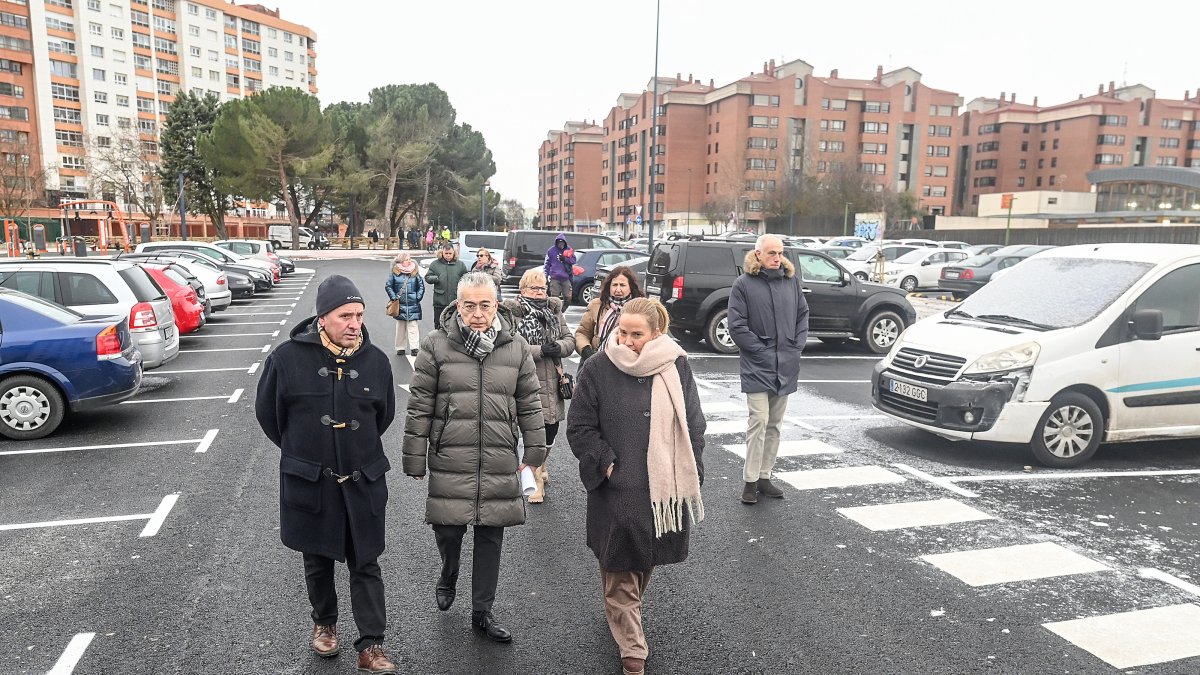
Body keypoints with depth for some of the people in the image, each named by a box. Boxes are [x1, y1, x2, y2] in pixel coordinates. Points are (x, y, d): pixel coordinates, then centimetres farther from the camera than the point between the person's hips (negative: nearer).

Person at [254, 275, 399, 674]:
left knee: (366, 566, 5)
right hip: (309, 482, -1)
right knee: (318, 562, 18)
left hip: (363, 483, 1)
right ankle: (324, 623, 41)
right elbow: (267, 412, 4)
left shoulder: (376, 361, -4)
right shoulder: (288, 358, -12)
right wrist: (300, 450, 12)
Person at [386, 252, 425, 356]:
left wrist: (418, 297, -2)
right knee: (400, 326, 9)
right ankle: (400, 348, 17)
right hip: (400, 304, 0)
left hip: (413, 305, 0)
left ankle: (414, 348, -4)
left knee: (413, 326, -5)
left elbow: (421, 286, 8)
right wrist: (393, 297, -5)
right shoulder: (395, 273, -1)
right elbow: (388, 286, 4)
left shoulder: (415, 273, 3)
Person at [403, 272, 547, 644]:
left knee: (490, 536, 10)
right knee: (448, 529, 4)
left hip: (500, 462, 2)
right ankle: (448, 577, 40)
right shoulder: (436, 345, -3)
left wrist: (535, 452, 7)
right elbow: (419, 406, -1)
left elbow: (529, 404, 9)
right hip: (450, 460, -2)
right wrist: (415, 459, 0)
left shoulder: (516, 347, 3)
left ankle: (482, 612, 28)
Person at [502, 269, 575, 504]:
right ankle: (537, 480, 8)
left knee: (551, 428, 14)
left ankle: (539, 465, 42)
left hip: (553, 381, 6)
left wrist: (559, 347, -13)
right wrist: (540, 350, -23)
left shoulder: (555, 310, 11)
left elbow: (570, 339, 10)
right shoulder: (512, 312, -6)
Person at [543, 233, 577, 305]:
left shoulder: (569, 250, 9)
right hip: (554, 278, -2)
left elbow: (573, 261, 2)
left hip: (566, 278, 2)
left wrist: (565, 259, -13)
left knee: (568, 297, 3)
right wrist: (545, 275, -2)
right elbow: (547, 264, 5)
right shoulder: (551, 250, 5)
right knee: (554, 297, -6)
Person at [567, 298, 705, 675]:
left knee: (645, 563, 20)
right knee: (620, 573, 1)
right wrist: (606, 464, -11)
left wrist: (689, 476, 3)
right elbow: (579, 428, -3)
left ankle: (624, 614, 46)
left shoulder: (676, 368, -1)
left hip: (663, 490, 3)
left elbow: (693, 426, 6)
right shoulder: (598, 369, -7)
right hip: (616, 492, -3)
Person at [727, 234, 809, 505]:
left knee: (775, 424, 11)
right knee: (759, 421, -10)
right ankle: (751, 481, 0)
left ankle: (765, 476, 22)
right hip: (757, 366, -5)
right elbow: (736, 325, -8)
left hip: (786, 366, 5)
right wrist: (761, 350, -12)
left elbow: (803, 315, 15)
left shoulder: (791, 280, 8)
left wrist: (797, 346, 3)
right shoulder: (744, 283, -5)